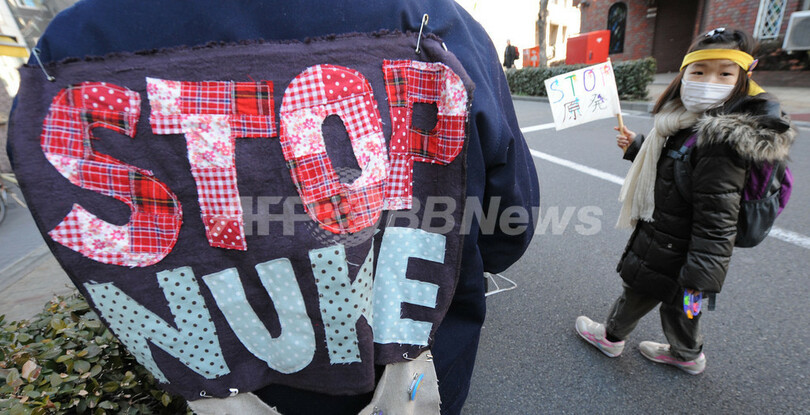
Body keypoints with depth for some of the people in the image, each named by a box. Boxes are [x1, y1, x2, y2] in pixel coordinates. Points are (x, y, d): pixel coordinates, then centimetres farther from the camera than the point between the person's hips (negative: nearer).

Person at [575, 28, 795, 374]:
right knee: (675, 300, 27)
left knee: (637, 293, 15)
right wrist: (637, 147, 16)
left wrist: (699, 277, -26)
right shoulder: (698, 126, 0)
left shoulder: (721, 143, -29)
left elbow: (716, 219, -29)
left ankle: (611, 336, 42)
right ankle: (688, 355, 50)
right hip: (669, 237, 9)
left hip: (666, 251, -9)